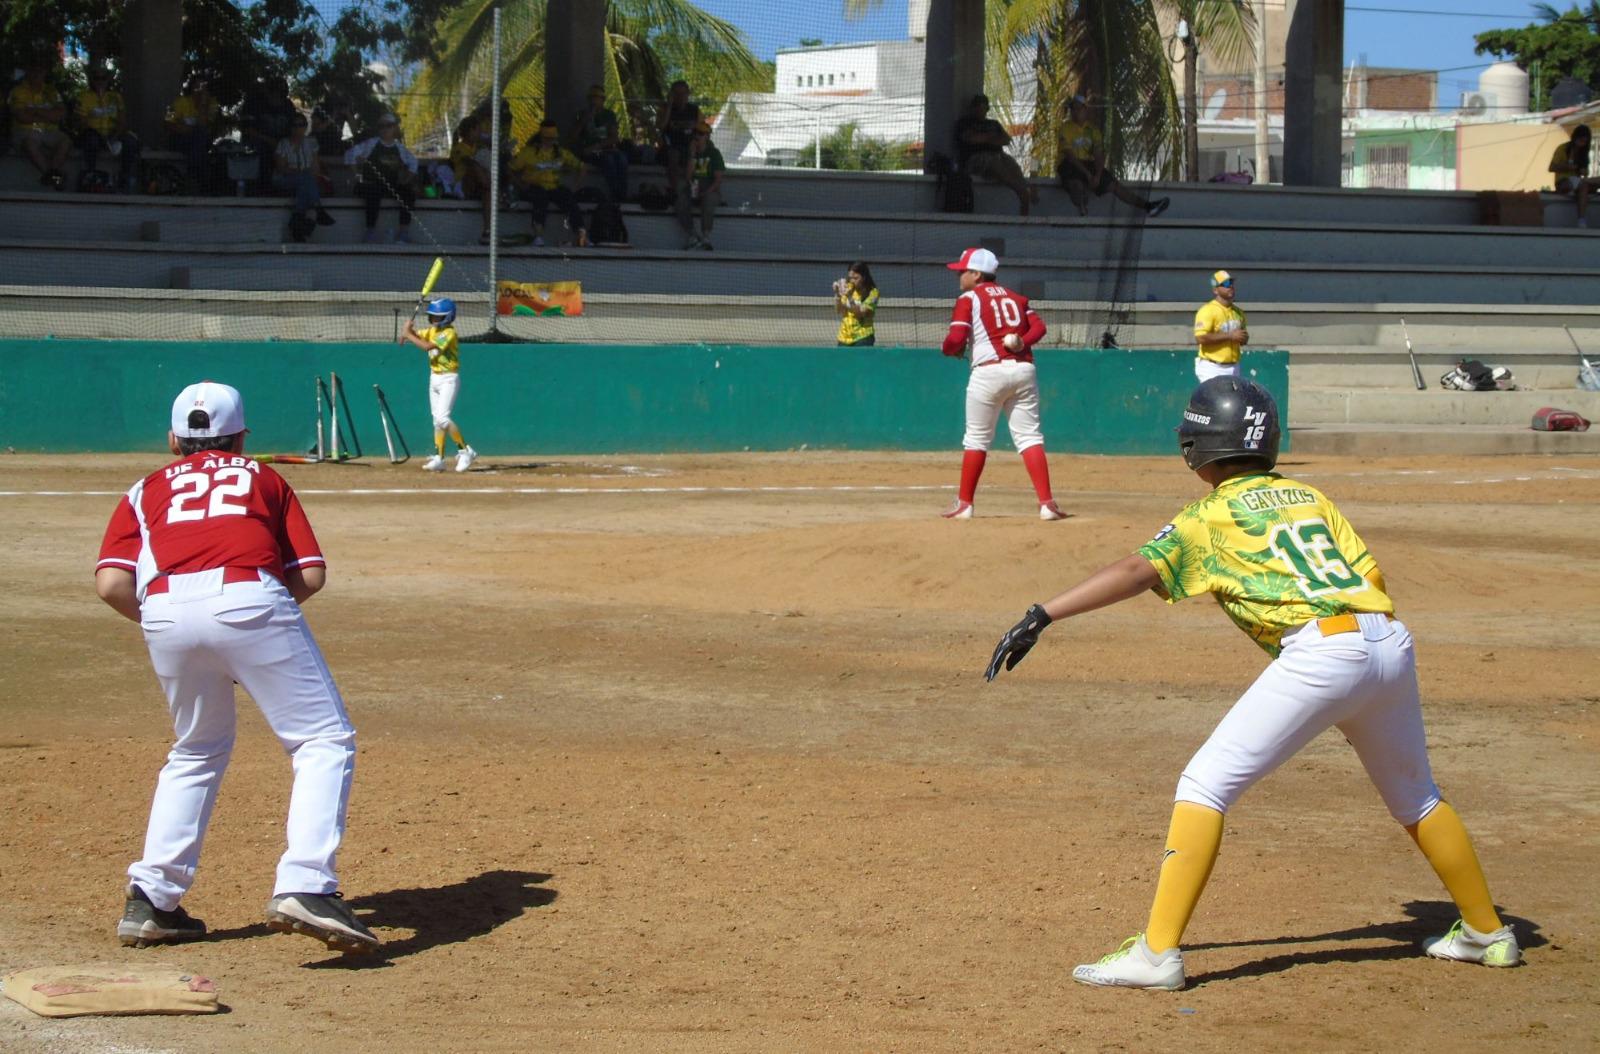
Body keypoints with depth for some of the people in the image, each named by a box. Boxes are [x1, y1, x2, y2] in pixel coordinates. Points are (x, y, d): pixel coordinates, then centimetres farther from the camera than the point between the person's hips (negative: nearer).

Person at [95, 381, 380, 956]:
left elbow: (111, 583, 12)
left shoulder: (145, 492, 29)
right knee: (325, 741, 2)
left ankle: (150, 901, 19)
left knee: (197, 751, 24)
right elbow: (311, 574, 16)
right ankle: (305, 885, -17)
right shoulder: (262, 478, 29)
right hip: (250, 601, -3)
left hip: (164, 611, 3)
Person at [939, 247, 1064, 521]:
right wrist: (1021, 342, -3)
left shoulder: (969, 299, 2)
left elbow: (956, 338, -8)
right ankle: (1046, 503, -12)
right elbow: (1038, 326, 8)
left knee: (977, 438, 6)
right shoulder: (1015, 297, 20)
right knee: (1029, 436, 0)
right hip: (1024, 369, 4)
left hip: (989, 372, -4)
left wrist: (949, 350, 11)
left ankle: (964, 503, 12)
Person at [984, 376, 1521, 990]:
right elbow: (1371, 575, 17)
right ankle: (1487, 933, 38)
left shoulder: (1211, 516, 9)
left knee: (1204, 785, -2)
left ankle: (1158, 952, -11)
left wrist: (1044, 615, -10)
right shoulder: (1308, 496, 25)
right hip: (1392, 642, 7)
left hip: (1320, 652, -6)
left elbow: (1137, 571, -5)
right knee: (1414, 798, 27)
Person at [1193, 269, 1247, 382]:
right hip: (1212, 368, -8)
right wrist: (1229, 336, -20)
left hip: (1233, 368, 8)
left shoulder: (1238, 312, 15)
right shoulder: (1207, 311, -10)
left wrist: (1243, 338, -2)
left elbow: (1243, 340, 25)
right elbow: (1200, 338, -22)